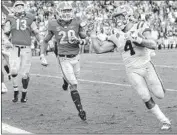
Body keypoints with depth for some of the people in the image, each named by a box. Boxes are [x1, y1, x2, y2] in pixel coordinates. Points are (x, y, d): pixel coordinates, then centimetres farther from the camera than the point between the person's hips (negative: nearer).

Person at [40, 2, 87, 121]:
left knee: (74, 78, 21)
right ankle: (80, 110, -4)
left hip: (75, 56, 3)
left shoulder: (76, 22, -8)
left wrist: (79, 41, -20)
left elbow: (84, 39, 2)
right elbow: (46, 41, 5)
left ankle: (66, 81, 58)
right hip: (64, 59, -3)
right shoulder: (54, 25, -10)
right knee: (74, 85, -10)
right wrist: (42, 56, -1)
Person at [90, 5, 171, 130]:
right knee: (146, 98, -7)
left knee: (160, 95, 0)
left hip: (146, 66, -2)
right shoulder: (116, 36, 2)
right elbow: (100, 49, 5)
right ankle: (165, 121, 7)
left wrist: (137, 39, -31)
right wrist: (94, 37, 3)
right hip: (132, 71, 2)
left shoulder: (140, 28, -9)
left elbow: (154, 45, -21)